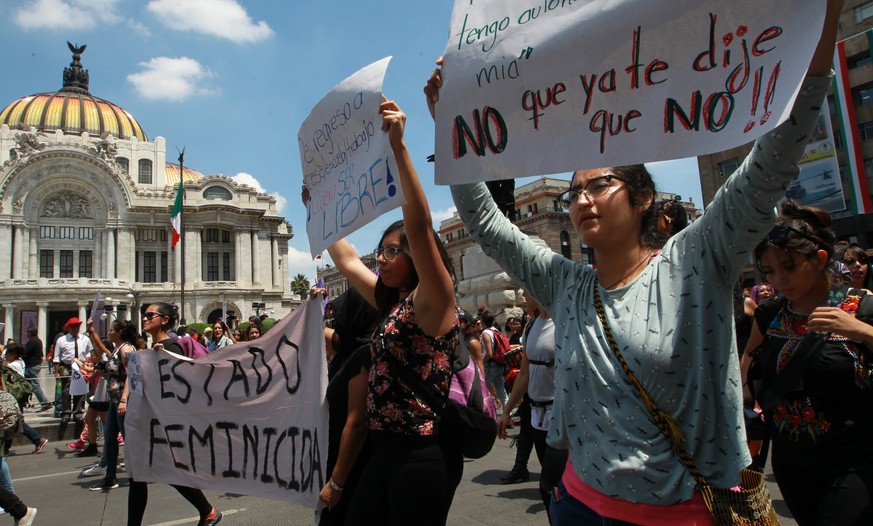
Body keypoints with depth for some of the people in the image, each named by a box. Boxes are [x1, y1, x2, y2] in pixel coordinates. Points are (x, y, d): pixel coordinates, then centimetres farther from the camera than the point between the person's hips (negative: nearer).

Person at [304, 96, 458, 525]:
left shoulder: (432, 302, -10)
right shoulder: (392, 303, 12)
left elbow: (420, 225, -25)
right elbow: (345, 258, 23)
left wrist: (398, 146, -30)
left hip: (419, 457, -8)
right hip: (383, 452, 8)